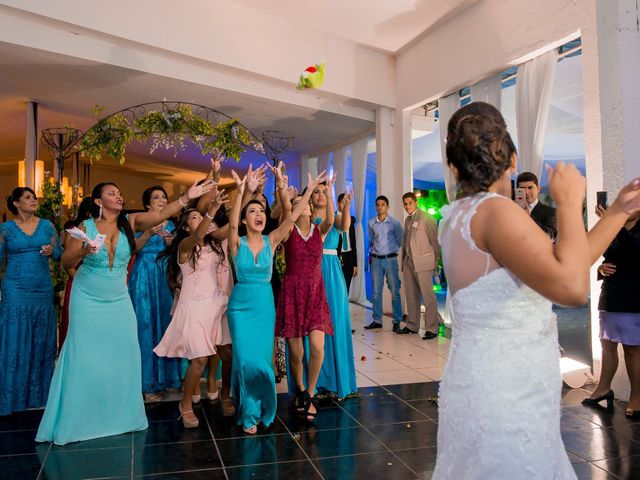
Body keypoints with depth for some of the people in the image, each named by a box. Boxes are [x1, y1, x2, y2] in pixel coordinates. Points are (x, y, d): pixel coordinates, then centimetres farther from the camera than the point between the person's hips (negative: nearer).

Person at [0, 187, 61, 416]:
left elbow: (60, 254, 7)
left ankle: (38, 393, 18)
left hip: (43, 290, 2)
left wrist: (51, 251, -14)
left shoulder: (47, 225, 7)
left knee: (41, 341, 6)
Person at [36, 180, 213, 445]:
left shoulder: (131, 222, -5)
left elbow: (161, 215, -21)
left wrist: (187, 197, -34)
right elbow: (66, 262, -7)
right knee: (85, 359, 2)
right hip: (88, 301, -2)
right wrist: (84, 251, -26)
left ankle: (121, 415, 19)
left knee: (123, 357, 4)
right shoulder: (86, 226, -8)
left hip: (118, 301, 2)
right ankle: (78, 421, 15)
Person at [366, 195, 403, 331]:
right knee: (376, 292, 7)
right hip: (376, 260, 3)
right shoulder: (371, 223, 6)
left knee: (394, 291, -2)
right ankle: (377, 320, 14)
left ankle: (397, 321, 3)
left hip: (390, 259, -3)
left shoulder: (395, 223, -4)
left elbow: (400, 241, 7)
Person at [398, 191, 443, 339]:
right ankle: (412, 325, 21)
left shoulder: (425, 218, -5)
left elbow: (435, 240, -4)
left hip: (423, 262, -7)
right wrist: (403, 260, 14)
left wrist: (436, 261, -3)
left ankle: (431, 328, 0)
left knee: (427, 295, -5)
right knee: (411, 295, 11)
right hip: (409, 262, 7)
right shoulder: (407, 220, 16)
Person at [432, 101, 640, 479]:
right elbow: (573, 287, -29)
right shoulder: (494, 210, -19)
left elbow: (562, 268, 13)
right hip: (503, 402, -9)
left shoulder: (461, 215, 9)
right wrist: (570, 202, -16)